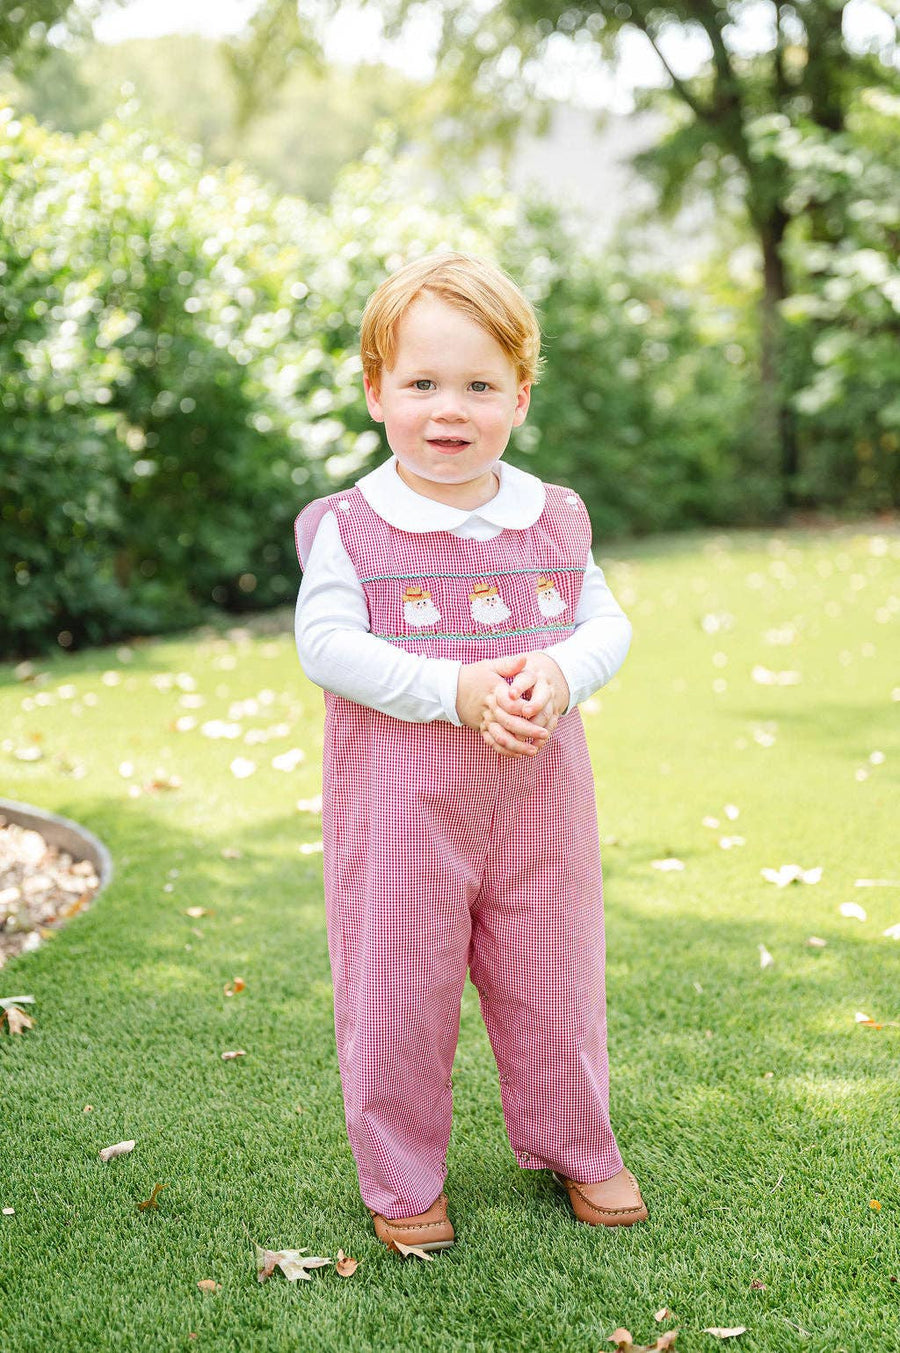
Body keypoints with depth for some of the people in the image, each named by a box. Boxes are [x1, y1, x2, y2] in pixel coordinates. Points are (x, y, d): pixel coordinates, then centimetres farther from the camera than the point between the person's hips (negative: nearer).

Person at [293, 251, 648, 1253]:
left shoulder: (555, 521, 3)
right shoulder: (348, 528, -8)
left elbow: (607, 625, 4)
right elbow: (327, 645, -16)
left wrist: (560, 670, -19)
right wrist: (457, 690, -25)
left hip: (539, 798, 3)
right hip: (399, 803, -3)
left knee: (552, 979, 16)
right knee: (396, 991, 7)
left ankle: (573, 1145, 39)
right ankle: (400, 1177, 27)